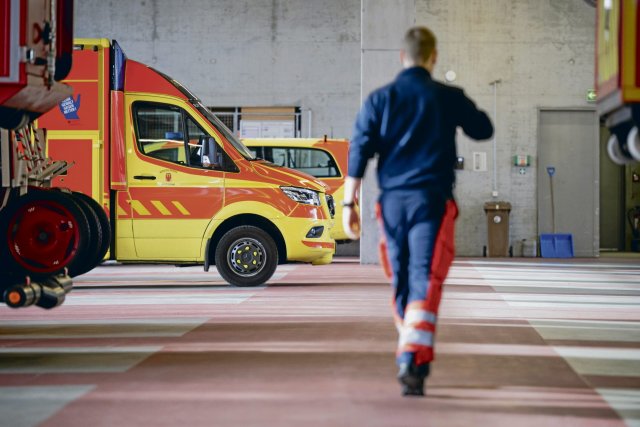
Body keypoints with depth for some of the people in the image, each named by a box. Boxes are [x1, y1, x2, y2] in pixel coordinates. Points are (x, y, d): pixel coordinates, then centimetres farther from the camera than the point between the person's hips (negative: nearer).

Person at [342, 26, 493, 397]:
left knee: (402, 283, 15)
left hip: (392, 200, 3)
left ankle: (410, 357, 26)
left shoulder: (379, 99, 6)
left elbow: (359, 153, 1)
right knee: (425, 283, -8)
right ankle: (413, 360, -24)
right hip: (431, 200, -3)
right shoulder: (448, 98, 0)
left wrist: (349, 204, 2)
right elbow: (484, 130, 15)